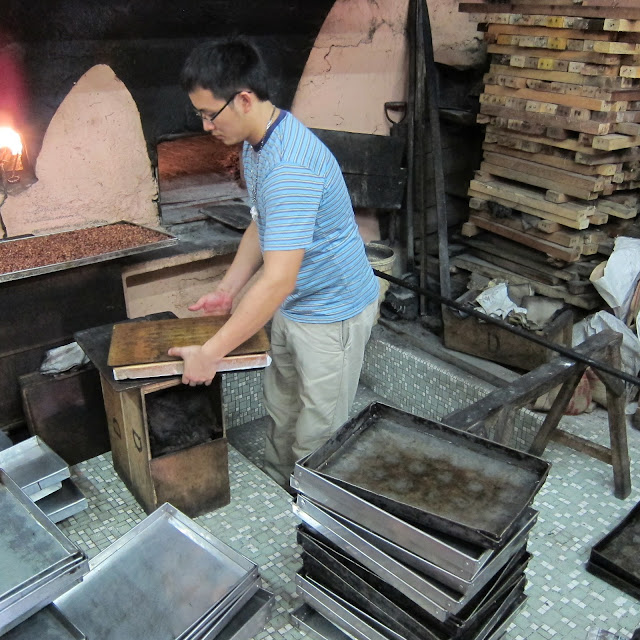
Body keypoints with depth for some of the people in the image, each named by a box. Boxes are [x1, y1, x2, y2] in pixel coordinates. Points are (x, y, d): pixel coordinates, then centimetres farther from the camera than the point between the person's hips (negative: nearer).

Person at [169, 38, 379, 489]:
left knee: (316, 437, 6)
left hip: (332, 312, -10)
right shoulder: (256, 145, 2)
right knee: (281, 413, 24)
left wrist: (211, 353, -31)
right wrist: (226, 291, 8)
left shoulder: (290, 165, -33)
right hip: (292, 306, 10)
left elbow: (278, 280, -36)